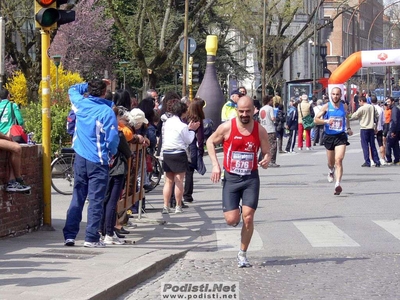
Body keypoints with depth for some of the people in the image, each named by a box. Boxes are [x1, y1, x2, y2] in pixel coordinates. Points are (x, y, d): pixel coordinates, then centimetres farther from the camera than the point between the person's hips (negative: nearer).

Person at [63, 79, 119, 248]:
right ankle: (91, 238, -2)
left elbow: (73, 90, 24)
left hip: (80, 158, 5)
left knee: (77, 197, 11)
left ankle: (69, 235, 8)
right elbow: (112, 139, -15)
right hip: (98, 161, -5)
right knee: (95, 200, -1)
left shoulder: (80, 104, 1)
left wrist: (90, 85, 23)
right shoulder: (106, 112, -13)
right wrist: (112, 153, 4)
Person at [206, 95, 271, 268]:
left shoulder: (260, 131, -3)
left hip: (251, 178, 1)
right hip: (231, 178, -1)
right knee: (231, 220, -7)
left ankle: (243, 254, 10)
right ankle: (235, 212, 32)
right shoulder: (227, 127, -8)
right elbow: (210, 142, 7)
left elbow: (267, 152, 7)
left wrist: (267, 160, -18)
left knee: (248, 218, -7)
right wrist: (215, 164, -4)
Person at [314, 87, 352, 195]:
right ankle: (331, 171, 52)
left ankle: (338, 184, -24)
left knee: (339, 160, -18)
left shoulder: (344, 107, 4)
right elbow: (316, 120, -4)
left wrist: (348, 128, 13)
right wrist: (326, 121, -21)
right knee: (331, 162, 16)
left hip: (341, 137, -1)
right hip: (329, 136, 1)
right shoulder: (326, 107, -3)